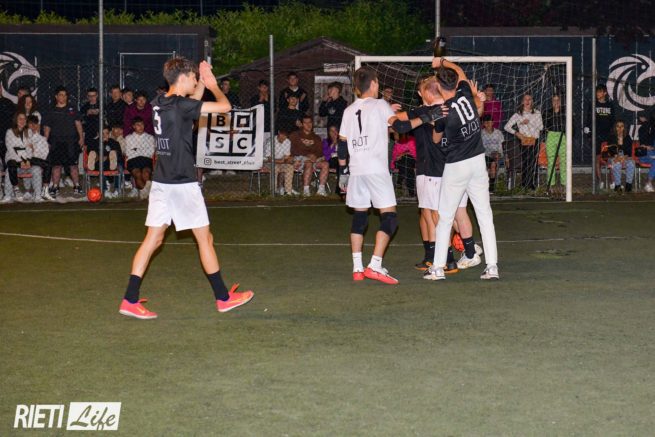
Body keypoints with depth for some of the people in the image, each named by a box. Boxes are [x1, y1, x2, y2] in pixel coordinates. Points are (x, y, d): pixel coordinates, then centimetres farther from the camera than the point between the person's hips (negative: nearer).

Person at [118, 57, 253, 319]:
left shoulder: (159, 104, 8)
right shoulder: (180, 105, -16)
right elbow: (225, 106, -15)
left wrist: (203, 82, 22)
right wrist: (214, 86, 3)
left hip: (161, 182, 8)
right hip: (182, 184, -8)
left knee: (153, 239, 7)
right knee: (205, 238, 5)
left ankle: (130, 300, 2)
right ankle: (223, 298, 15)